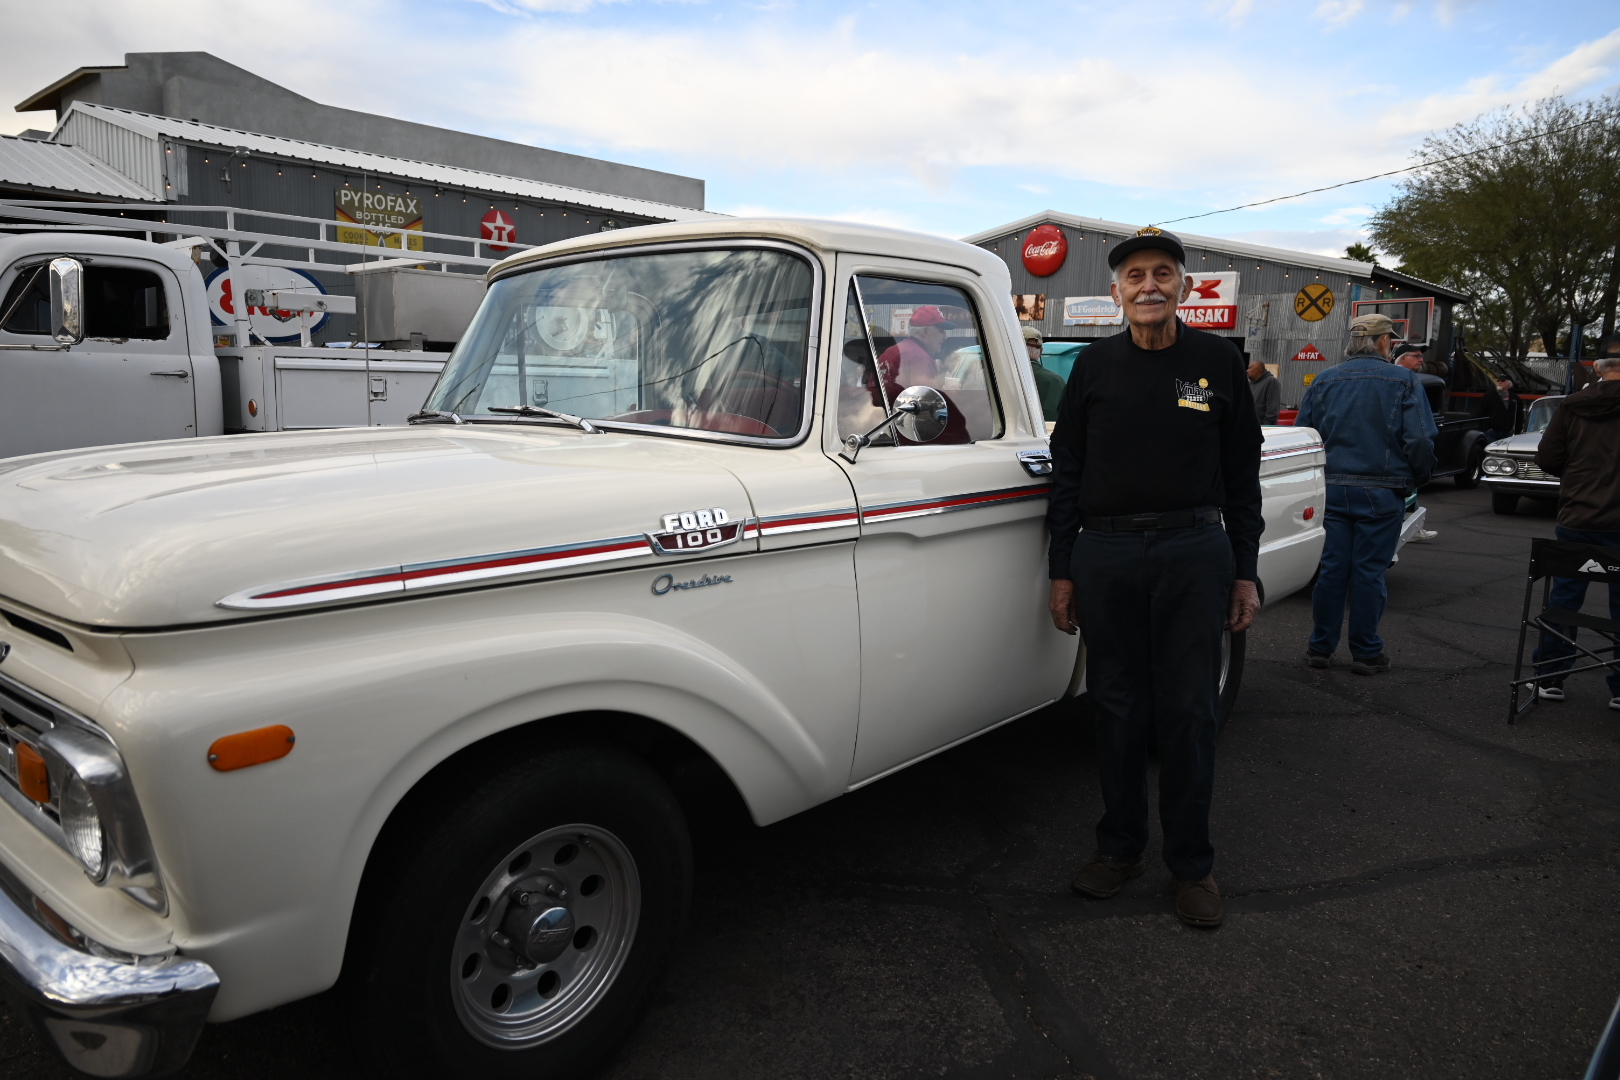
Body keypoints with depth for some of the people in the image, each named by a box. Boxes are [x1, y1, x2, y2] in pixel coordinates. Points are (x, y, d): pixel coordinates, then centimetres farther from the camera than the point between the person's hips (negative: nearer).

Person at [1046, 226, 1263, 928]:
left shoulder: (1218, 362, 5)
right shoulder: (1093, 367, 6)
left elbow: (1241, 475, 8)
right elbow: (1066, 473, 7)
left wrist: (1245, 573, 4)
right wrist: (1062, 572, 4)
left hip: (1194, 553, -1)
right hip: (1105, 554, 1)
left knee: (1189, 712, 4)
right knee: (1117, 707, 9)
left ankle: (1191, 863, 18)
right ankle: (1120, 848, 24)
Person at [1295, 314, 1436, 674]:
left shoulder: (1324, 381, 5)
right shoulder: (1403, 381, -3)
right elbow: (1420, 441, -9)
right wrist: (1418, 479, 8)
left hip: (1331, 489, 3)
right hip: (1380, 492, -2)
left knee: (1331, 568, 7)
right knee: (1369, 571, 3)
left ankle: (1321, 647, 13)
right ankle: (1365, 652, 11)